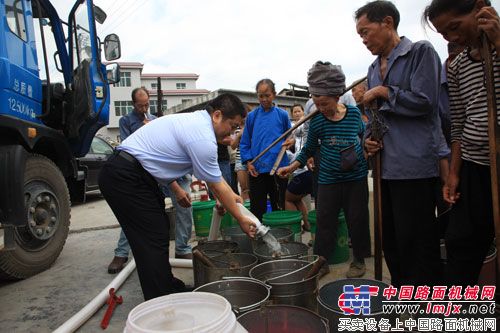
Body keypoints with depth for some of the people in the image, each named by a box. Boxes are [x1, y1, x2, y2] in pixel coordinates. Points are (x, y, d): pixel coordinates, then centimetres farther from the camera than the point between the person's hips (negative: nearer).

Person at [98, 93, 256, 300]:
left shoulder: (195, 120, 10)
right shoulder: (203, 137, -20)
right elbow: (217, 187, -11)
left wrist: (232, 196, 27)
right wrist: (241, 220, 1)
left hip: (132, 173, 11)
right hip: (124, 179, -11)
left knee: (159, 232, 17)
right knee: (153, 241, -5)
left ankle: (169, 288, 31)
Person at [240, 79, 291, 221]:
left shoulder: (282, 115, 3)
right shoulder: (252, 116, 4)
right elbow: (244, 142, 6)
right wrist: (248, 161, -5)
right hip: (256, 169, 0)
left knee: (279, 207, 10)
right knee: (257, 209, 6)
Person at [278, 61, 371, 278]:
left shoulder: (354, 113, -5)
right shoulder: (316, 121, -5)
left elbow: (363, 133, 15)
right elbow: (309, 149, 4)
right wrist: (292, 167, -4)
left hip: (356, 177, 0)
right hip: (328, 179, 0)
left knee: (357, 219, 9)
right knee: (325, 220, 6)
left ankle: (359, 259, 27)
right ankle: (321, 259, 20)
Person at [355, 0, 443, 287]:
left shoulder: (421, 52, -2)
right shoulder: (374, 69, 19)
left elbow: (423, 101, -15)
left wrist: (383, 93, -5)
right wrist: (369, 137, 7)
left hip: (415, 167, -8)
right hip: (387, 167, 8)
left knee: (416, 247, -3)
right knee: (392, 244, 15)